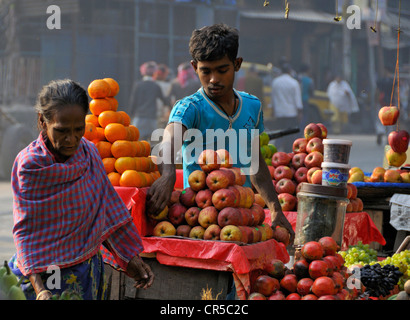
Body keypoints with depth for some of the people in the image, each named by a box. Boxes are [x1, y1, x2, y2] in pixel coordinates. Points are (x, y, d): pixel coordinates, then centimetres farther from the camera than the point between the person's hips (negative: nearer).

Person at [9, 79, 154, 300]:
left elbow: (109, 211, 7)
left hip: (89, 271, 5)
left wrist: (130, 258, 7)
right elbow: (26, 230, -18)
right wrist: (40, 289, -29)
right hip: (47, 278, -5)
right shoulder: (29, 164, -15)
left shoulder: (89, 152, 0)